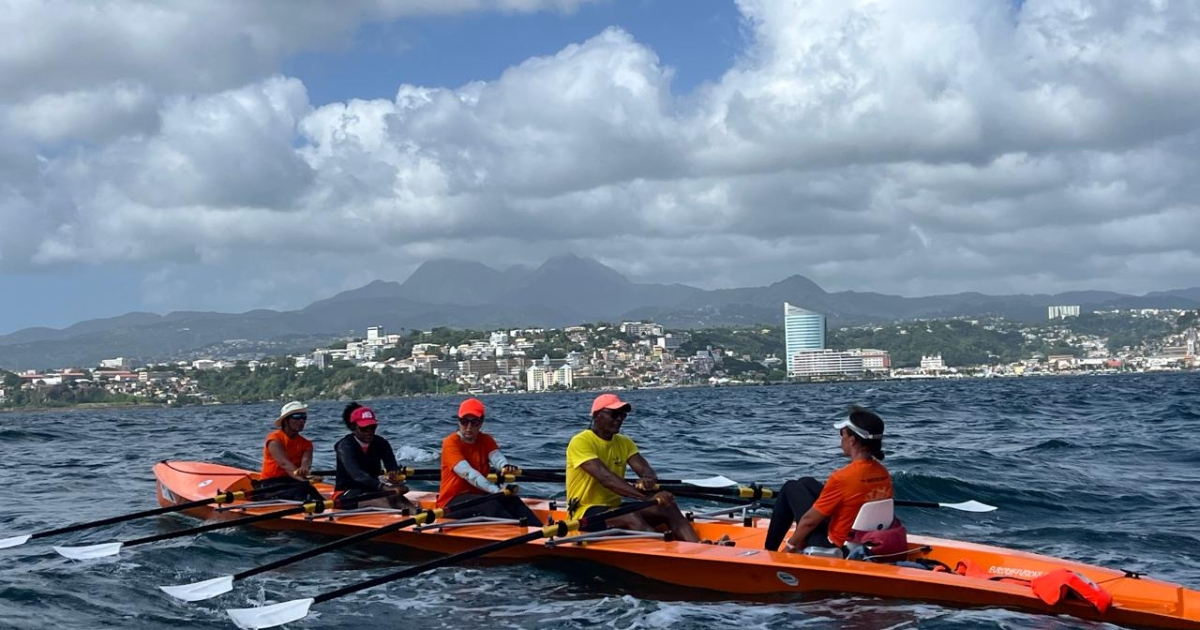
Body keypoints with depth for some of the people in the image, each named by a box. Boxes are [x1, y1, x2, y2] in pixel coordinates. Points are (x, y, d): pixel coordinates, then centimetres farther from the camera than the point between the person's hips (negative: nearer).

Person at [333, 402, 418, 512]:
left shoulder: (380, 443, 4)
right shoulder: (345, 446, -13)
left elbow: (392, 466, -10)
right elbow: (356, 474, -30)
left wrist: (394, 474, -38)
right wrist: (384, 488, -46)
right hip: (346, 495, -4)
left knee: (395, 497, -30)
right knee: (382, 500, -34)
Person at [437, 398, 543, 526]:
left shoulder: (486, 441, 8)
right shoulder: (451, 443, -11)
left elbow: (496, 457, -15)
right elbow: (468, 473, -25)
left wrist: (505, 466, -41)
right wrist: (497, 490, -39)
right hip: (452, 502, -5)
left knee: (511, 500, -22)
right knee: (490, 505, -32)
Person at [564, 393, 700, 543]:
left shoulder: (624, 442, 12)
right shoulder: (581, 442, -13)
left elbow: (647, 471, -2)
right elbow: (606, 479, -26)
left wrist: (648, 479, -29)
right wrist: (647, 496, -36)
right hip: (586, 513, -7)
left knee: (668, 508, -15)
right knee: (632, 517, -35)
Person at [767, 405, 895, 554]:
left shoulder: (843, 477, -27)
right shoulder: (884, 475, -7)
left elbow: (809, 520, -18)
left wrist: (791, 545, 1)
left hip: (833, 547, -7)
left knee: (791, 488, 10)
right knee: (805, 483, 20)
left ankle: (769, 551, 18)